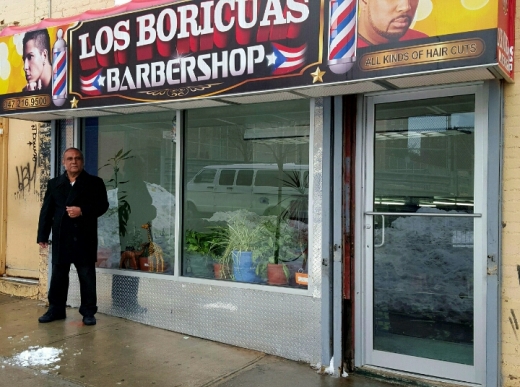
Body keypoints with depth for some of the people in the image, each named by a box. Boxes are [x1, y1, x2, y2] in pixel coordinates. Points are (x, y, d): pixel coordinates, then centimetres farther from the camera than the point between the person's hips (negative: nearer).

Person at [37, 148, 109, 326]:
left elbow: (103, 205, -3)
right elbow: (46, 211, 8)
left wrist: (82, 211, -17)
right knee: (58, 274, 9)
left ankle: (88, 311, 11)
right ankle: (56, 309, 21)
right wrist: (42, 235, 2)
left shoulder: (95, 182, 4)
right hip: (61, 237, 3)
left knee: (87, 275, 2)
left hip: (85, 237, -2)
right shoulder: (54, 183, 12)